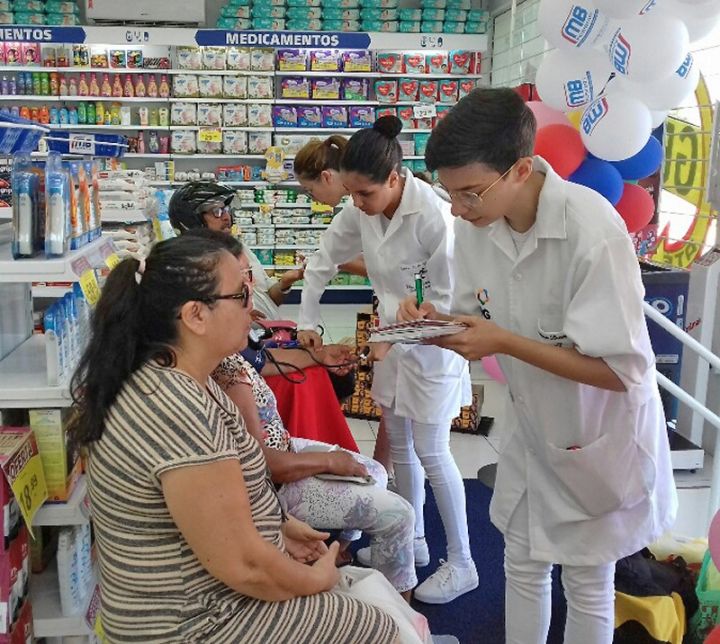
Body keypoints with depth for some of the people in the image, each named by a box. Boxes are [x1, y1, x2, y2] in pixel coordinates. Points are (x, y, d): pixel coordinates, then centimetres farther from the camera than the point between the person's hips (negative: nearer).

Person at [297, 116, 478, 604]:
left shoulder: (433, 217, -28)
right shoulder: (361, 209, -8)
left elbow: (448, 299, -20)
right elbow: (324, 261, 5)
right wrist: (308, 321, 5)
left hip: (432, 343, -7)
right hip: (393, 339, 7)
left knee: (431, 453, 0)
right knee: (400, 447, 16)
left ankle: (462, 564, 17)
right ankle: (413, 541, 35)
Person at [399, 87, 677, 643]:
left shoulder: (592, 230, -31)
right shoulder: (475, 226, -12)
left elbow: (621, 370, -28)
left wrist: (505, 343, -32)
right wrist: (434, 321, -20)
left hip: (601, 436, -5)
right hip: (534, 430, 5)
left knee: (587, 584, 15)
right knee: (523, 567, 20)